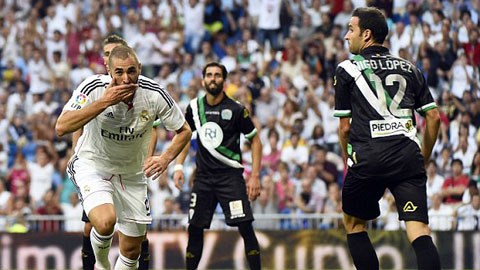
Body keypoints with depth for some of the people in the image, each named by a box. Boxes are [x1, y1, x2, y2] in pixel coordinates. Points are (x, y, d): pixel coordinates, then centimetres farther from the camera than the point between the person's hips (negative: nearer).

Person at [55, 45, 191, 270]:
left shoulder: (154, 94, -16)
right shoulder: (94, 88, -23)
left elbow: (183, 131, -2)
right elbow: (61, 127, -32)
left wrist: (166, 158, -21)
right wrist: (104, 102, -37)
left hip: (132, 173, 4)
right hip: (91, 165, -3)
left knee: (131, 251, 7)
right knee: (105, 222, -31)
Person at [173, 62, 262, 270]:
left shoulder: (236, 110, -7)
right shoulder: (195, 107, 4)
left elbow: (255, 141, -1)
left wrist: (255, 176, -7)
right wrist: (178, 166, 7)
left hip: (230, 174, -4)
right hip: (203, 175, 4)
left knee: (245, 227, -12)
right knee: (194, 229, 3)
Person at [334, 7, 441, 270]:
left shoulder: (347, 69, 8)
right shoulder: (409, 68, 17)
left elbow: (345, 127, 8)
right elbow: (433, 117, 14)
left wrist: (349, 163, 21)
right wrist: (424, 159, 25)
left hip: (368, 159, -2)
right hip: (408, 156, 2)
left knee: (353, 223, 19)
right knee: (419, 230, -6)